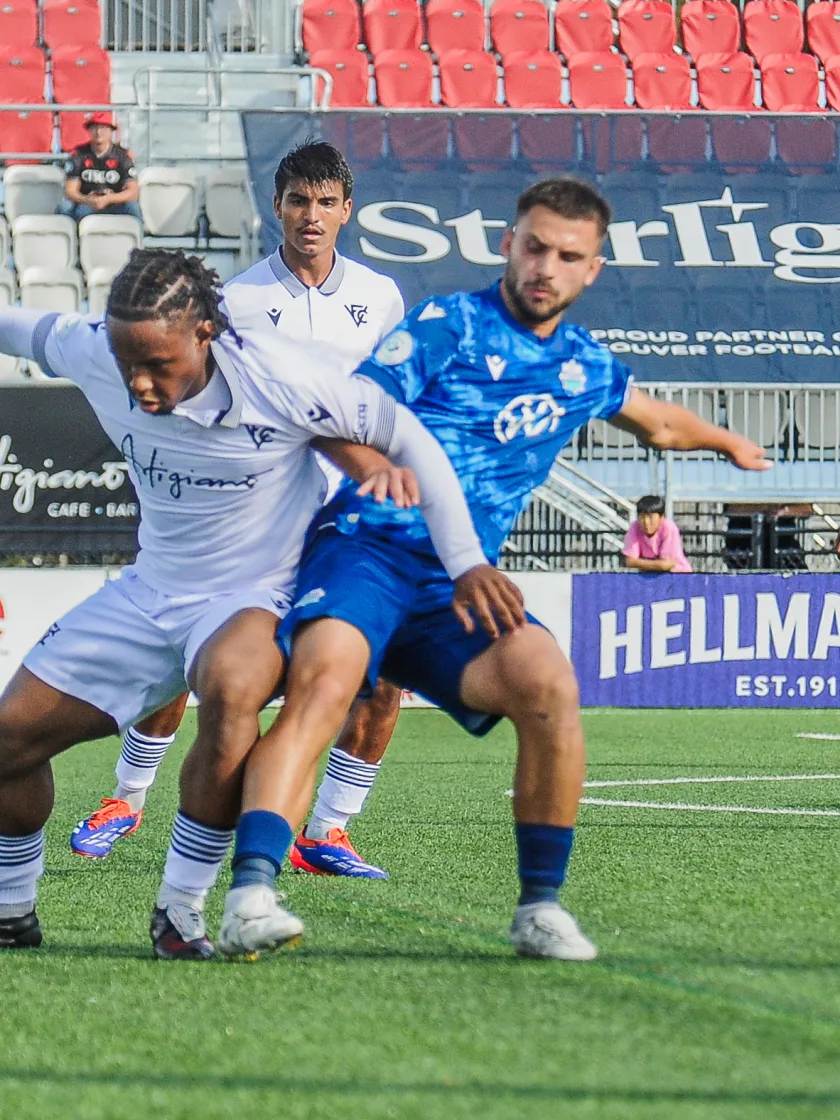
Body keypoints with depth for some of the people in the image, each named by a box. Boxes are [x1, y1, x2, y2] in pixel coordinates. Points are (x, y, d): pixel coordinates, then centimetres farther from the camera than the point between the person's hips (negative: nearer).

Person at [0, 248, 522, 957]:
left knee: (231, 685, -39)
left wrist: (465, 561, -14)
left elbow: (410, 441, -13)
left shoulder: (283, 379, -26)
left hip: (258, 598, -5)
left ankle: (182, 909, -25)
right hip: (151, 590, 5)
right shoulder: (93, 354, -14)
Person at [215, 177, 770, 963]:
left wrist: (728, 442, 60)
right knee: (324, 680, -35)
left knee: (548, 685, -26)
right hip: (366, 548, -4)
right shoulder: (448, 326, 1)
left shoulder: (585, 367, 19)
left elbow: (660, 423, 43)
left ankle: (540, 906, -11)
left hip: (458, 582, 4)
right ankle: (250, 895, -46)